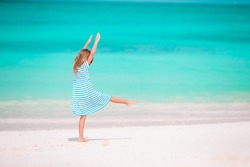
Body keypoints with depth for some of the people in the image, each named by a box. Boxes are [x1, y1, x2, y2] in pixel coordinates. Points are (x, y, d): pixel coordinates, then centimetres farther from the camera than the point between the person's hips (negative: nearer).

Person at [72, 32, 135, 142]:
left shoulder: (76, 65, 6)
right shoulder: (84, 66, -11)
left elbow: (82, 53, 20)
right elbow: (92, 53, -11)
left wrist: (88, 42, 25)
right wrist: (96, 41, -5)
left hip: (77, 95, 7)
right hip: (88, 94, -7)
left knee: (83, 116, 8)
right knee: (108, 98, 7)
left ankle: (81, 137, 5)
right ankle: (126, 102, 18)